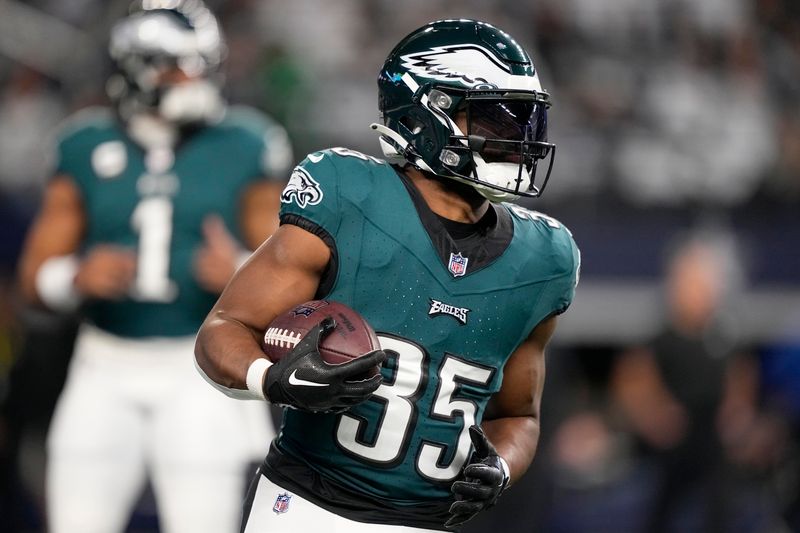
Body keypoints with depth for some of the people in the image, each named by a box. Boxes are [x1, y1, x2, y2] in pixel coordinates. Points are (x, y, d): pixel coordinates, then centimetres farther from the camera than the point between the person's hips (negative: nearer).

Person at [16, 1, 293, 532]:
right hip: (106, 369, 2)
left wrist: (242, 273, -21)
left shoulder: (245, 151, -2)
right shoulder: (88, 149, 4)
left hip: (201, 370, -2)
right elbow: (37, 275, 6)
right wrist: (78, 278, -16)